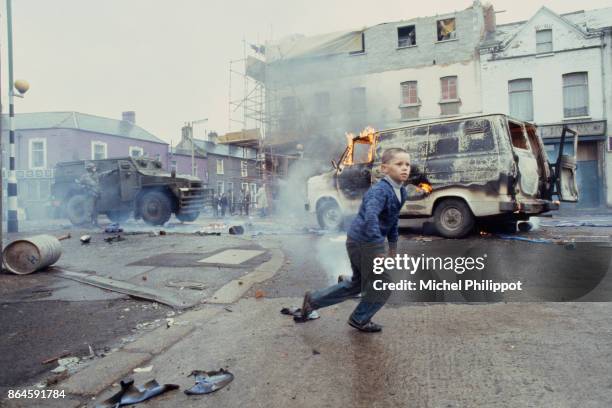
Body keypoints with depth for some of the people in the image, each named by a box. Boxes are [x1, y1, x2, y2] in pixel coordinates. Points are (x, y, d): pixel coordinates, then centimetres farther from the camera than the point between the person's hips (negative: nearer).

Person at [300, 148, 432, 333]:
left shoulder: (401, 192, 6)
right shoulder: (379, 190, -24)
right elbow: (370, 217, -39)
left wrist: (393, 248, 23)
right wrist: (379, 253, -44)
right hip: (364, 242, -10)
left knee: (357, 284, 23)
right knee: (382, 286, 4)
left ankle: (313, 299, 31)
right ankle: (360, 319, 27)